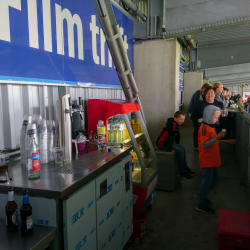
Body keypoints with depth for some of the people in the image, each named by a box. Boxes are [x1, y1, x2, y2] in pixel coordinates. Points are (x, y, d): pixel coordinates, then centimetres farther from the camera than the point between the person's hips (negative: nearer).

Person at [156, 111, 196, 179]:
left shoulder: (176, 124, 8)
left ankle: (185, 168, 19)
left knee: (182, 148, 13)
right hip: (162, 144, -11)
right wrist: (170, 149, -23)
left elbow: (177, 136, 15)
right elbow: (171, 137, -26)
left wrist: (177, 146, 16)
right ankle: (182, 172, -6)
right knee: (180, 151, -15)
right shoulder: (172, 124, -24)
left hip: (167, 141, 11)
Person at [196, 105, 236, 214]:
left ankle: (202, 195, 36)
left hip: (213, 160, 10)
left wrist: (226, 141, 14)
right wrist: (217, 137, -30)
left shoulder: (211, 127, 12)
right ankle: (201, 205, 12)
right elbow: (204, 145, -26)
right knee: (207, 181, -1)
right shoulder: (204, 128, -20)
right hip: (207, 160, -10)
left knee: (215, 178, 20)